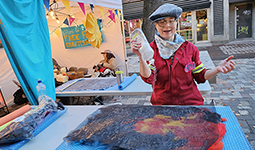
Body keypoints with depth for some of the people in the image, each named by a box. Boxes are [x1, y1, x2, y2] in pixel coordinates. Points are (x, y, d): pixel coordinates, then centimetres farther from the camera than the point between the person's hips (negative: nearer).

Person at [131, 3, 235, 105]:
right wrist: (140, 56, -30)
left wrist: (217, 69, -12)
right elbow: (148, 78, -17)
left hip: (190, 102, 2)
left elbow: (200, 76, 4)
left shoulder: (189, 48, -1)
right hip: (162, 103, -1)